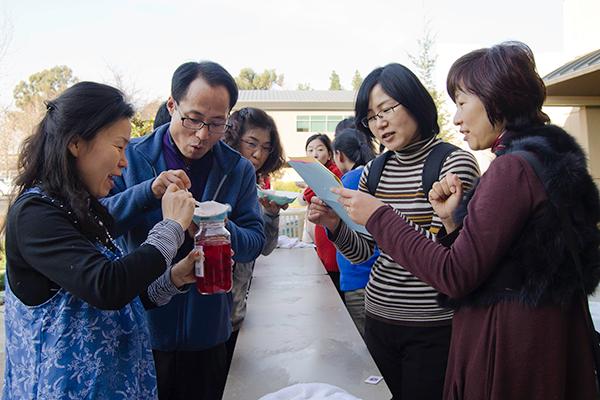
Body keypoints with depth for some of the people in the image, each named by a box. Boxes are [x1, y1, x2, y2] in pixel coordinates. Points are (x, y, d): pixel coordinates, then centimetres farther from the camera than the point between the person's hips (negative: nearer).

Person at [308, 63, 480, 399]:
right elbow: (362, 253, 7)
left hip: (434, 325, -5)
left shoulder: (455, 163, -11)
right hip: (379, 317, 6)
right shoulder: (374, 171, 5)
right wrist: (334, 225, -12)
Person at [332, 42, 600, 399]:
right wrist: (453, 220, -3)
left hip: (508, 346, -9)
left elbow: (455, 276, -22)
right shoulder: (547, 159, 8)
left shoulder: (514, 168, -21)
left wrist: (379, 217, -16)